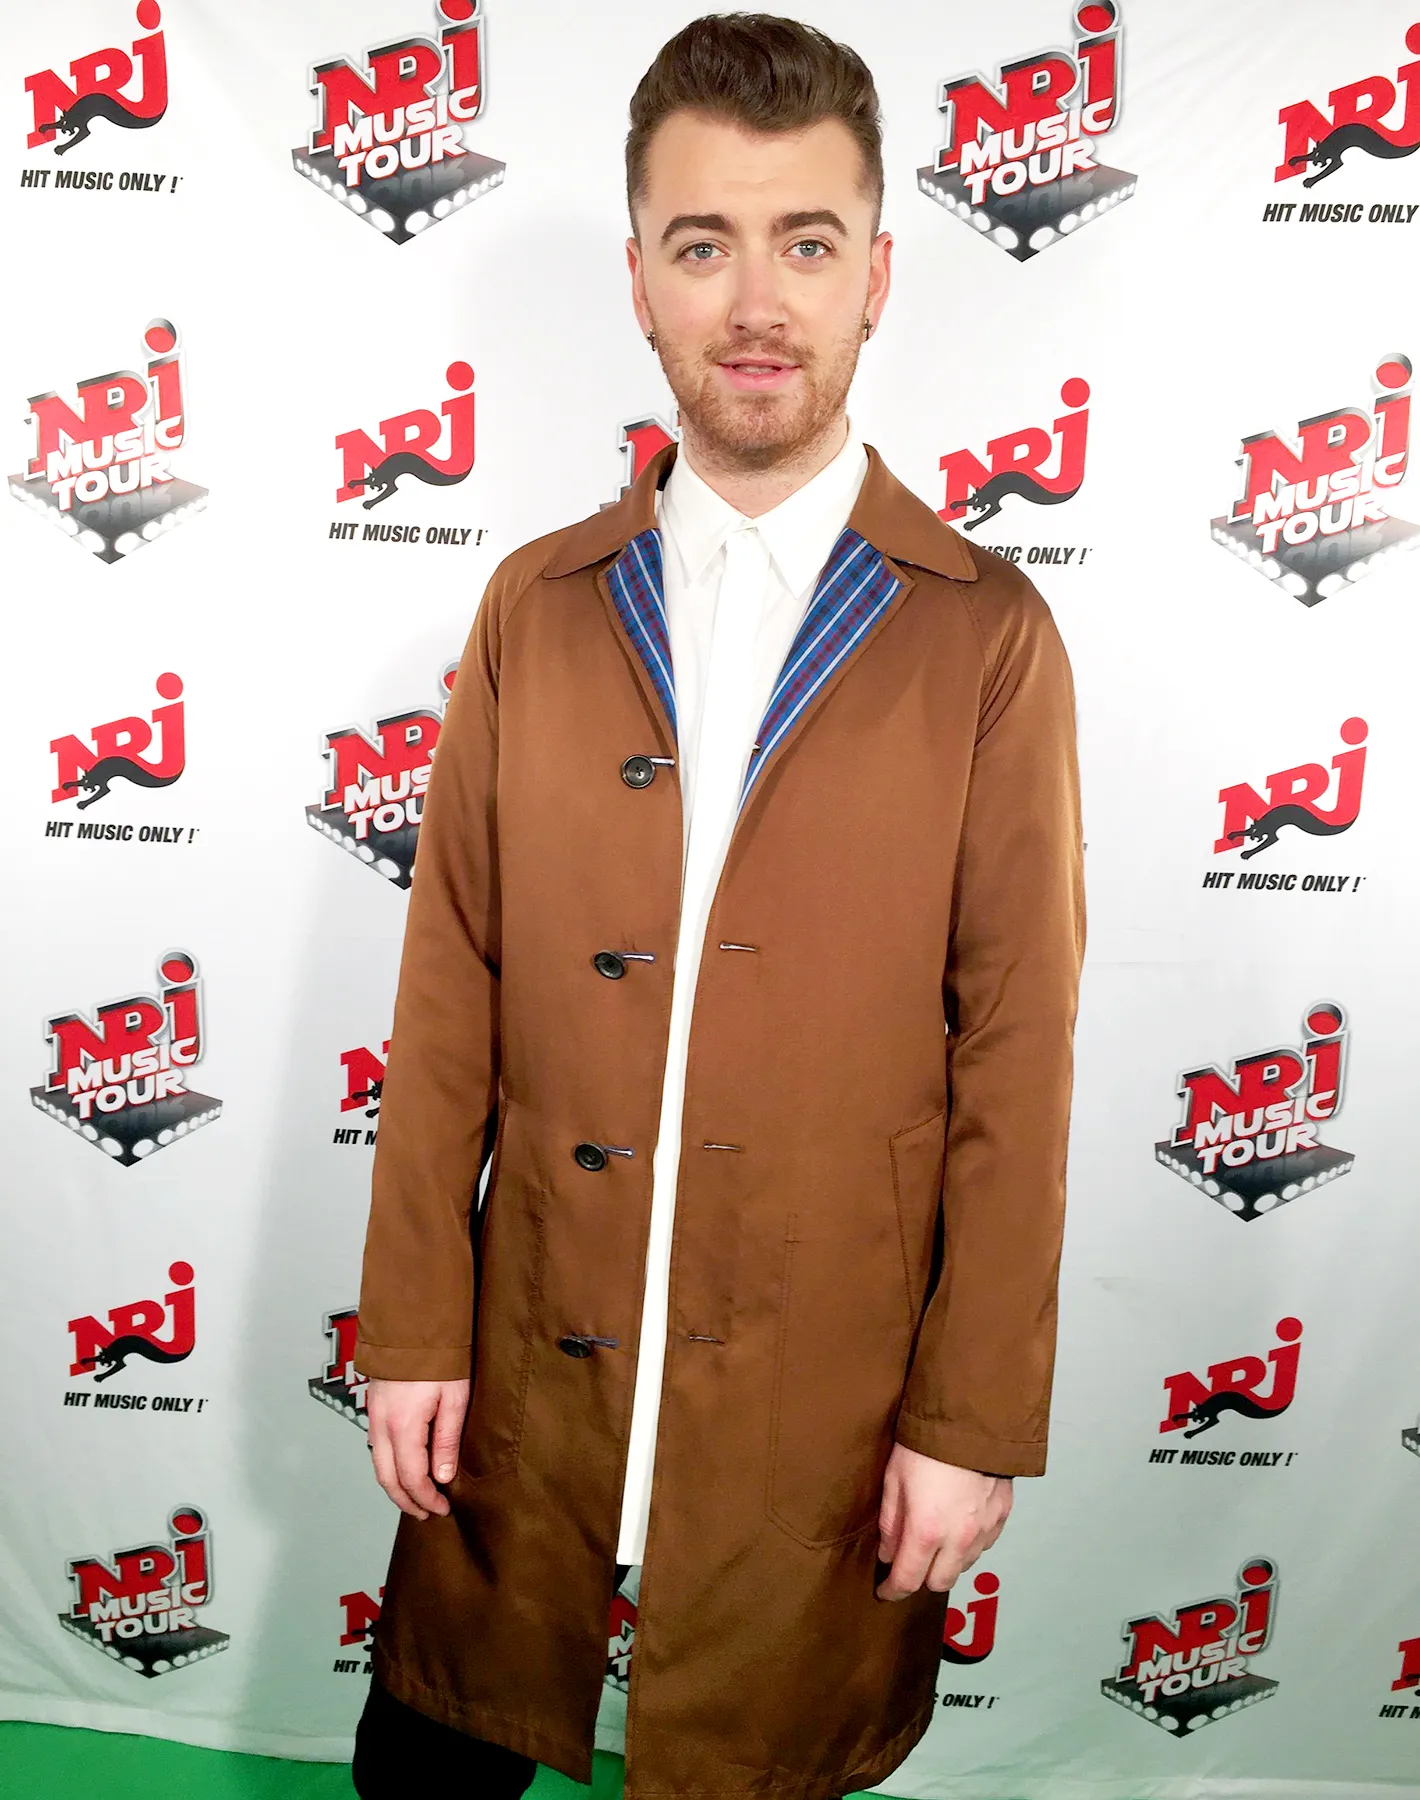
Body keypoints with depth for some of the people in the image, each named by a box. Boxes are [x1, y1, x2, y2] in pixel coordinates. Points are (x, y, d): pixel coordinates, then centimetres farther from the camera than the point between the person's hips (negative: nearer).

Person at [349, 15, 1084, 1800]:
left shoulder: (988, 638, -7)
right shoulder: (535, 607, 0)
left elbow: (1018, 1060, -7)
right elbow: (448, 1000, 0)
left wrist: (976, 1419, -5)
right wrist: (411, 1329, 1)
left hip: (824, 1384, -2)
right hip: (535, 1351, 3)